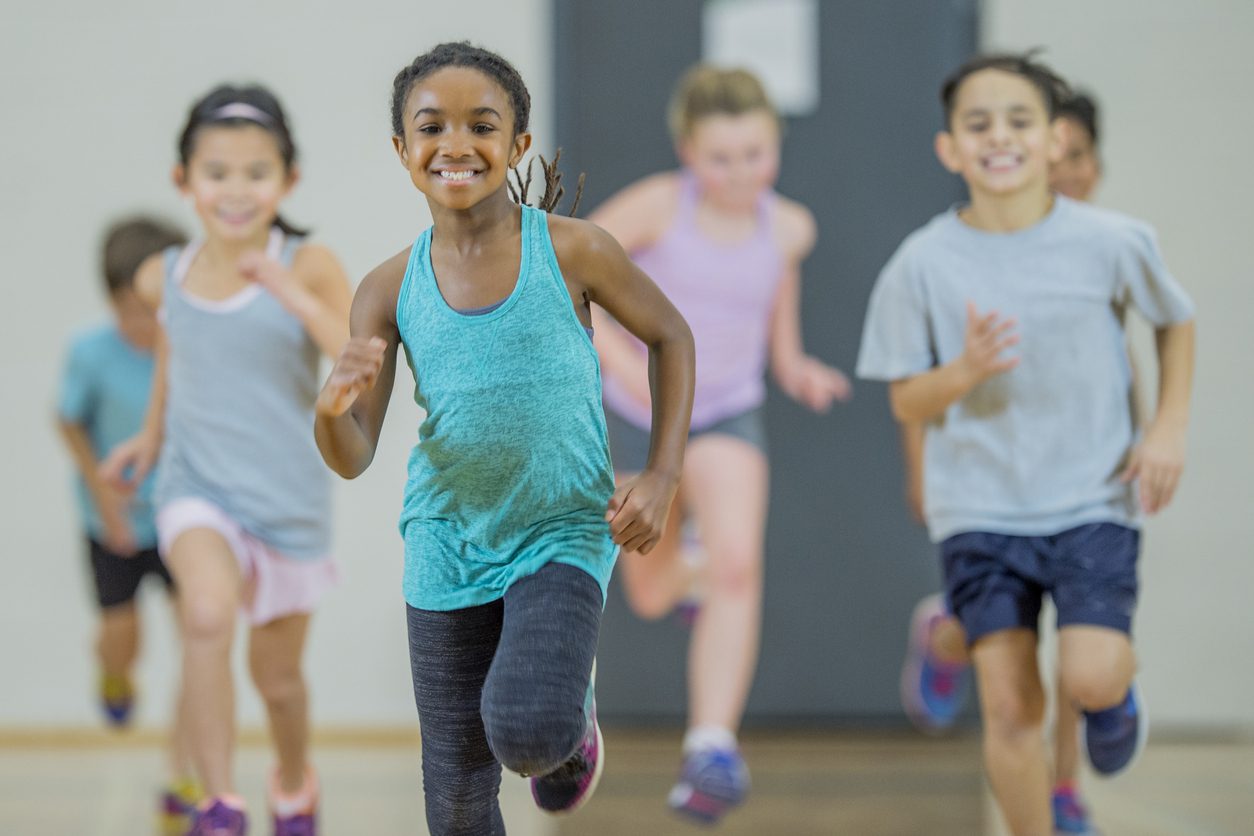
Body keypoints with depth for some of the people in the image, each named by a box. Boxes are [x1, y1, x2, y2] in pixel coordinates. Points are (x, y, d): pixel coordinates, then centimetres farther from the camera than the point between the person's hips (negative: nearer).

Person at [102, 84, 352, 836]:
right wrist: (152, 434, 22)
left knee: (279, 672, 16)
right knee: (209, 614, -30)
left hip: (289, 496, -1)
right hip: (199, 490, 1)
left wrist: (291, 294, -37)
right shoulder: (166, 278, -2)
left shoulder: (308, 267, -14)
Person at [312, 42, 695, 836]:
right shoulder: (391, 289, -4)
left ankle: (573, 714, 12)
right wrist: (333, 407, -28)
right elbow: (354, 457, -4)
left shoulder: (572, 251, -10)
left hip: (563, 536, -3)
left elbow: (671, 336, 6)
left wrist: (662, 478, -3)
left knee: (527, 731, -25)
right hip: (448, 545, 3)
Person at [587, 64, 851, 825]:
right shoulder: (658, 206, -17)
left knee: (738, 563, -27)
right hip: (639, 417, 0)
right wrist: (625, 362, -27)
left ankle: (713, 748, -29)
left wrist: (797, 369, -4)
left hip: (729, 417, 0)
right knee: (652, 595, 15)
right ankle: (693, 568, 55)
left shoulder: (787, 227, -6)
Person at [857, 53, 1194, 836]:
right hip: (980, 508, 1)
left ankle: (1118, 694, 22)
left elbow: (1177, 321, 12)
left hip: (1095, 500, 0)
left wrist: (1169, 428, 2)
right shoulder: (922, 265, -7)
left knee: (1091, 677, -15)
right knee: (1010, 706, -4)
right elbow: (906, 401, 0)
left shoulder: (1111, 242, -7)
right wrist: (965, 372, -20)